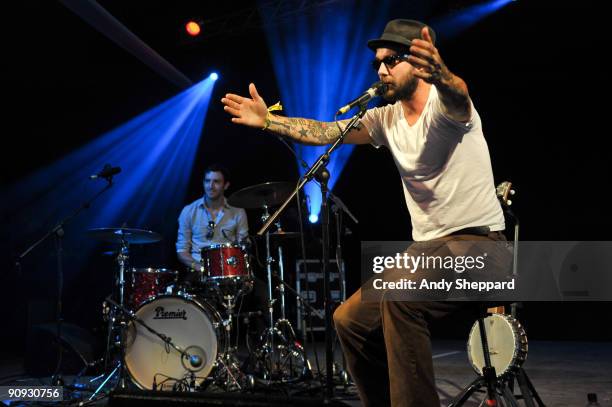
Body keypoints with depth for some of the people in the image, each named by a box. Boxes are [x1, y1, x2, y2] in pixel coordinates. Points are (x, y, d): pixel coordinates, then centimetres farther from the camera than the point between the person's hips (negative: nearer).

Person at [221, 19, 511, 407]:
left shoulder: (442, 105, -15)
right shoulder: (387, 118, 8)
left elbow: (458, 94, -40)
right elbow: (325, 132, 13)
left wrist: (438, 72, -63)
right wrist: (267, 120, 6)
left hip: (479, 243, -9)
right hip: (429, 245, 9)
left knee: (399, 295, -34)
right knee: (351, 320, 7)